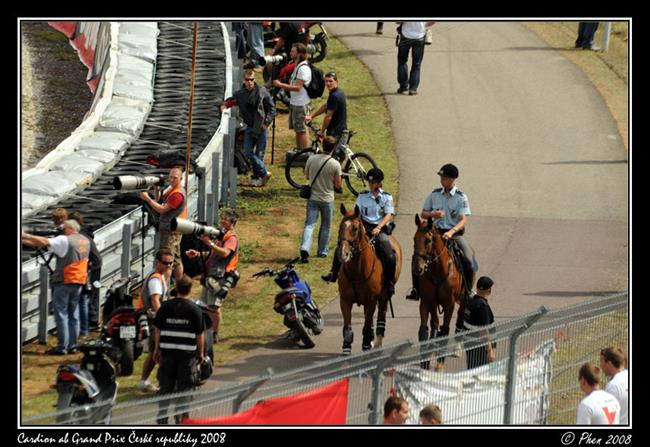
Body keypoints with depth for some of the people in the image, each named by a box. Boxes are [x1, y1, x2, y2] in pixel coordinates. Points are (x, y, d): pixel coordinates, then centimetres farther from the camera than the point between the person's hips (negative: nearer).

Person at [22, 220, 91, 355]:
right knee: (73, 315, 12)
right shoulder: (85, 241, 13)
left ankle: (62, 347, -7)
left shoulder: (65, 240, -11)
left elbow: (44, 242, -17)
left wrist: (25, 236, -10)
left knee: (61, 314, -4)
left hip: (64, 281, -7)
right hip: (79, 282, 7)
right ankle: (72, 345, 14)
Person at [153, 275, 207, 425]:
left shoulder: (165, 307, -2)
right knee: (184, 387, 5)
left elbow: (158, 330, 3)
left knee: (166, 386, 10)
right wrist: (201, 353, 9)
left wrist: (157, 349, 14)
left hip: (168, 351, 2)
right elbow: (200, 334, -3)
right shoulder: (195, 309, -7)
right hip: (188, 353, -2)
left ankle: (162, 418, 11)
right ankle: (181, 418, 5)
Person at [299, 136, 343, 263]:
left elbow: (307, 176, 8)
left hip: (313, 198, 1)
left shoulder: (311, 159, -8)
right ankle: (322, 251, 25)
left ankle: (304, 248, -22)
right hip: (327, 199, -1)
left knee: (309, 225, -1)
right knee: (326, 227, 17)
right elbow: (338, 185, -7)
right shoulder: (335, 164, -14)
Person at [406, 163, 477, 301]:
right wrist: (433, 214, -10)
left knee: (468, 260, -24)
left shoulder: (461, 197, -4)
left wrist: (451, 232, -28)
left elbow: (463, 220, -11)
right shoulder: (435, 195, 7)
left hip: (455, 234, -3)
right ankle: (416, 290, -5)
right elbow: (423, 214, 13)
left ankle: (468, 291, -7)